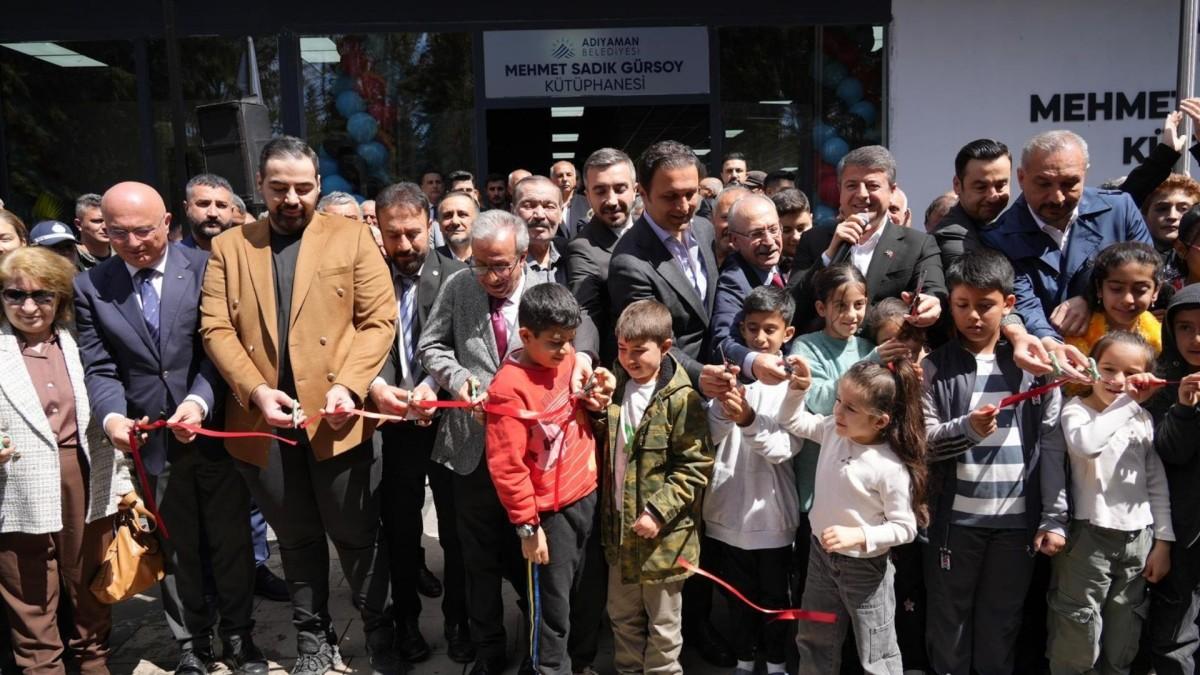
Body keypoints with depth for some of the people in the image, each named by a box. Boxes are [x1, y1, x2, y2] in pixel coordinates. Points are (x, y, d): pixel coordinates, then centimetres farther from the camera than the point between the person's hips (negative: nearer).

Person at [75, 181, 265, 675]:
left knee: (232, 541, 11)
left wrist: (199, 401, -23)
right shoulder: (90, 287, 3)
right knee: (176, 550, 14)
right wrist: (112, 416, -19)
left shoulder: (205, 268, -4)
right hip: (151, 440, 2)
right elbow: (100, 368, -1)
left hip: (215, 430, -1)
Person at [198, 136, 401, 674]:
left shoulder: (351, 237, 3)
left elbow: (379, 321, -3)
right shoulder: (229, 247, 9)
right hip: (263, 421, 2)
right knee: (296, 540, 17)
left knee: (358, 536, 10)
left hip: (337, 418, -2)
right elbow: (216, 329, 1)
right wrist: (256, 391, -14)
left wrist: (348, 385, -17)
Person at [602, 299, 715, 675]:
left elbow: (696, 466, -18)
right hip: (619, 527, 6)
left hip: (662, 534, -6)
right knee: (622, 616, 22)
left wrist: (658, 511, -21)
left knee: (662, 624, 14)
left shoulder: (681, 400, -17)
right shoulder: (616, 389, 4)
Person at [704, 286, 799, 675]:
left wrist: (749, 420, -34)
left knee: (774, 594, 16)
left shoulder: (793, 381, -9)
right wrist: (723, 407, -28)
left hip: (770, 508, -2)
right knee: (739, 593, 19)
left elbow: (785, 448, -17)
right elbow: (711, 437, -9)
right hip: (730, 505, 2)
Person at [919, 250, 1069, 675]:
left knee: (1002, 621, 14)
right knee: (949, 618, 11)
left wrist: (1054, 518, -2)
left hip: (1018, 517, 1)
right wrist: (966, 428, -24)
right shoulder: (936, 367, -2)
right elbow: (920, 442, -6)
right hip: (955, 517, -1)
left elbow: (1052, 446, 2)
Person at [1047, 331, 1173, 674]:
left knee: (1125, 633, 16)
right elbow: (1086, 445, -31)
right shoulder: (1076, 409, -8)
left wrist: (1163, 541, 8)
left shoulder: (1144, 419, 8)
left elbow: (1157, 482, 11)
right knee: (1079, 630, 0)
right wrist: (1125, 402, -26)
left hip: (1138, 536, 5)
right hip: (1089, 534, -5)